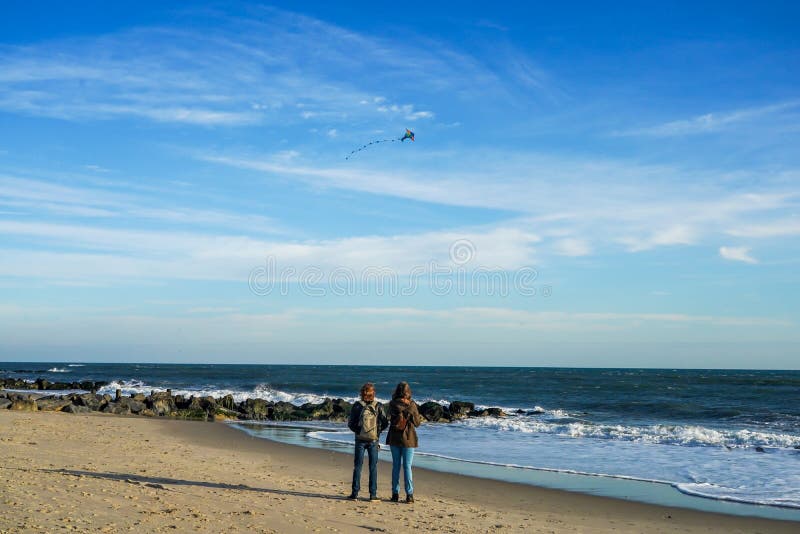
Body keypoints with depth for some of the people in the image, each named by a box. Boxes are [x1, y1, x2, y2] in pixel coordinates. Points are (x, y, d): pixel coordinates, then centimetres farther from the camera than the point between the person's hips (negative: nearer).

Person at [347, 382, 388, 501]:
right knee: (373, 467, 5)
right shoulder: (379, 406, -4)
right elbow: (385, 423, -3)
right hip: (374, 440, 0)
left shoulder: (357, 406, -4)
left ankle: (355, 493, 8)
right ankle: (373, 494, 5)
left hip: (360, 440, 0)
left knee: (357, 466, 7)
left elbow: (350, 423, -2)